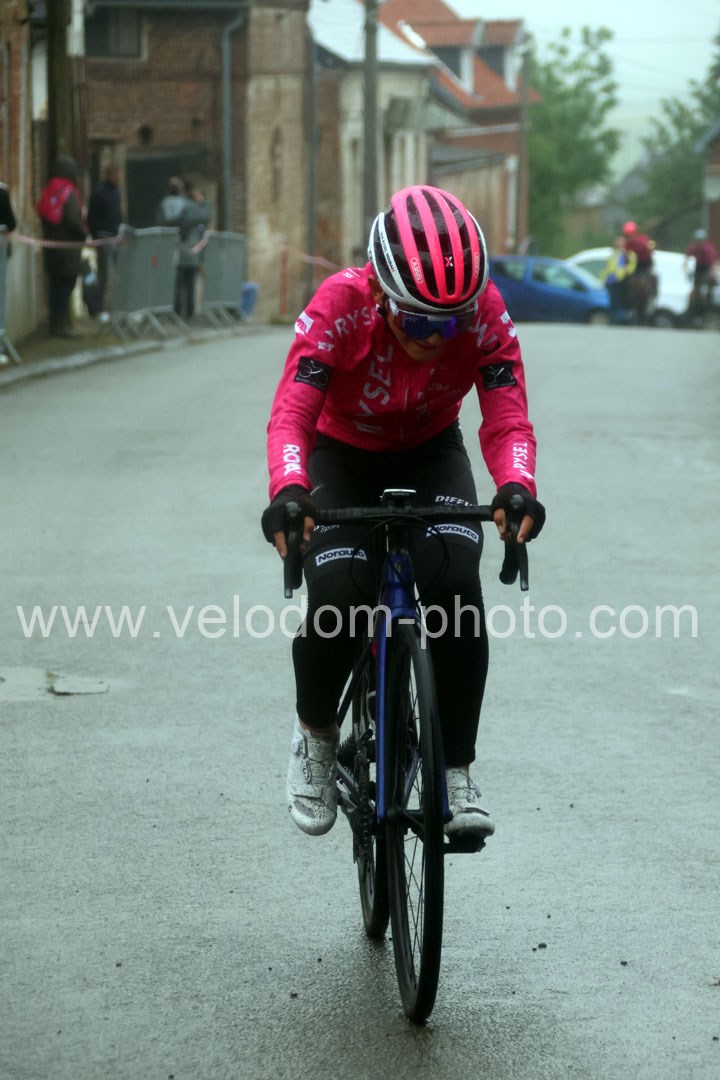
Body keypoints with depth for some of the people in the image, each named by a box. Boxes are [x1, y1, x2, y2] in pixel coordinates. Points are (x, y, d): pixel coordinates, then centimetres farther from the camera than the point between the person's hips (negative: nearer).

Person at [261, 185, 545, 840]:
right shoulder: (340, 306, -32)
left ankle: (456, 774, -13)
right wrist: (289, 492, -58)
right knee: (338, 601, -23)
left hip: (431, 458, 1)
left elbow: (507, 418, -29)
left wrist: (516, 488, -51)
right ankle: (315, 736, 8)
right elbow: (291, 414, -37)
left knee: (455, 587, -25)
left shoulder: (485, 312, -26)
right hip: (343, 458, -1)